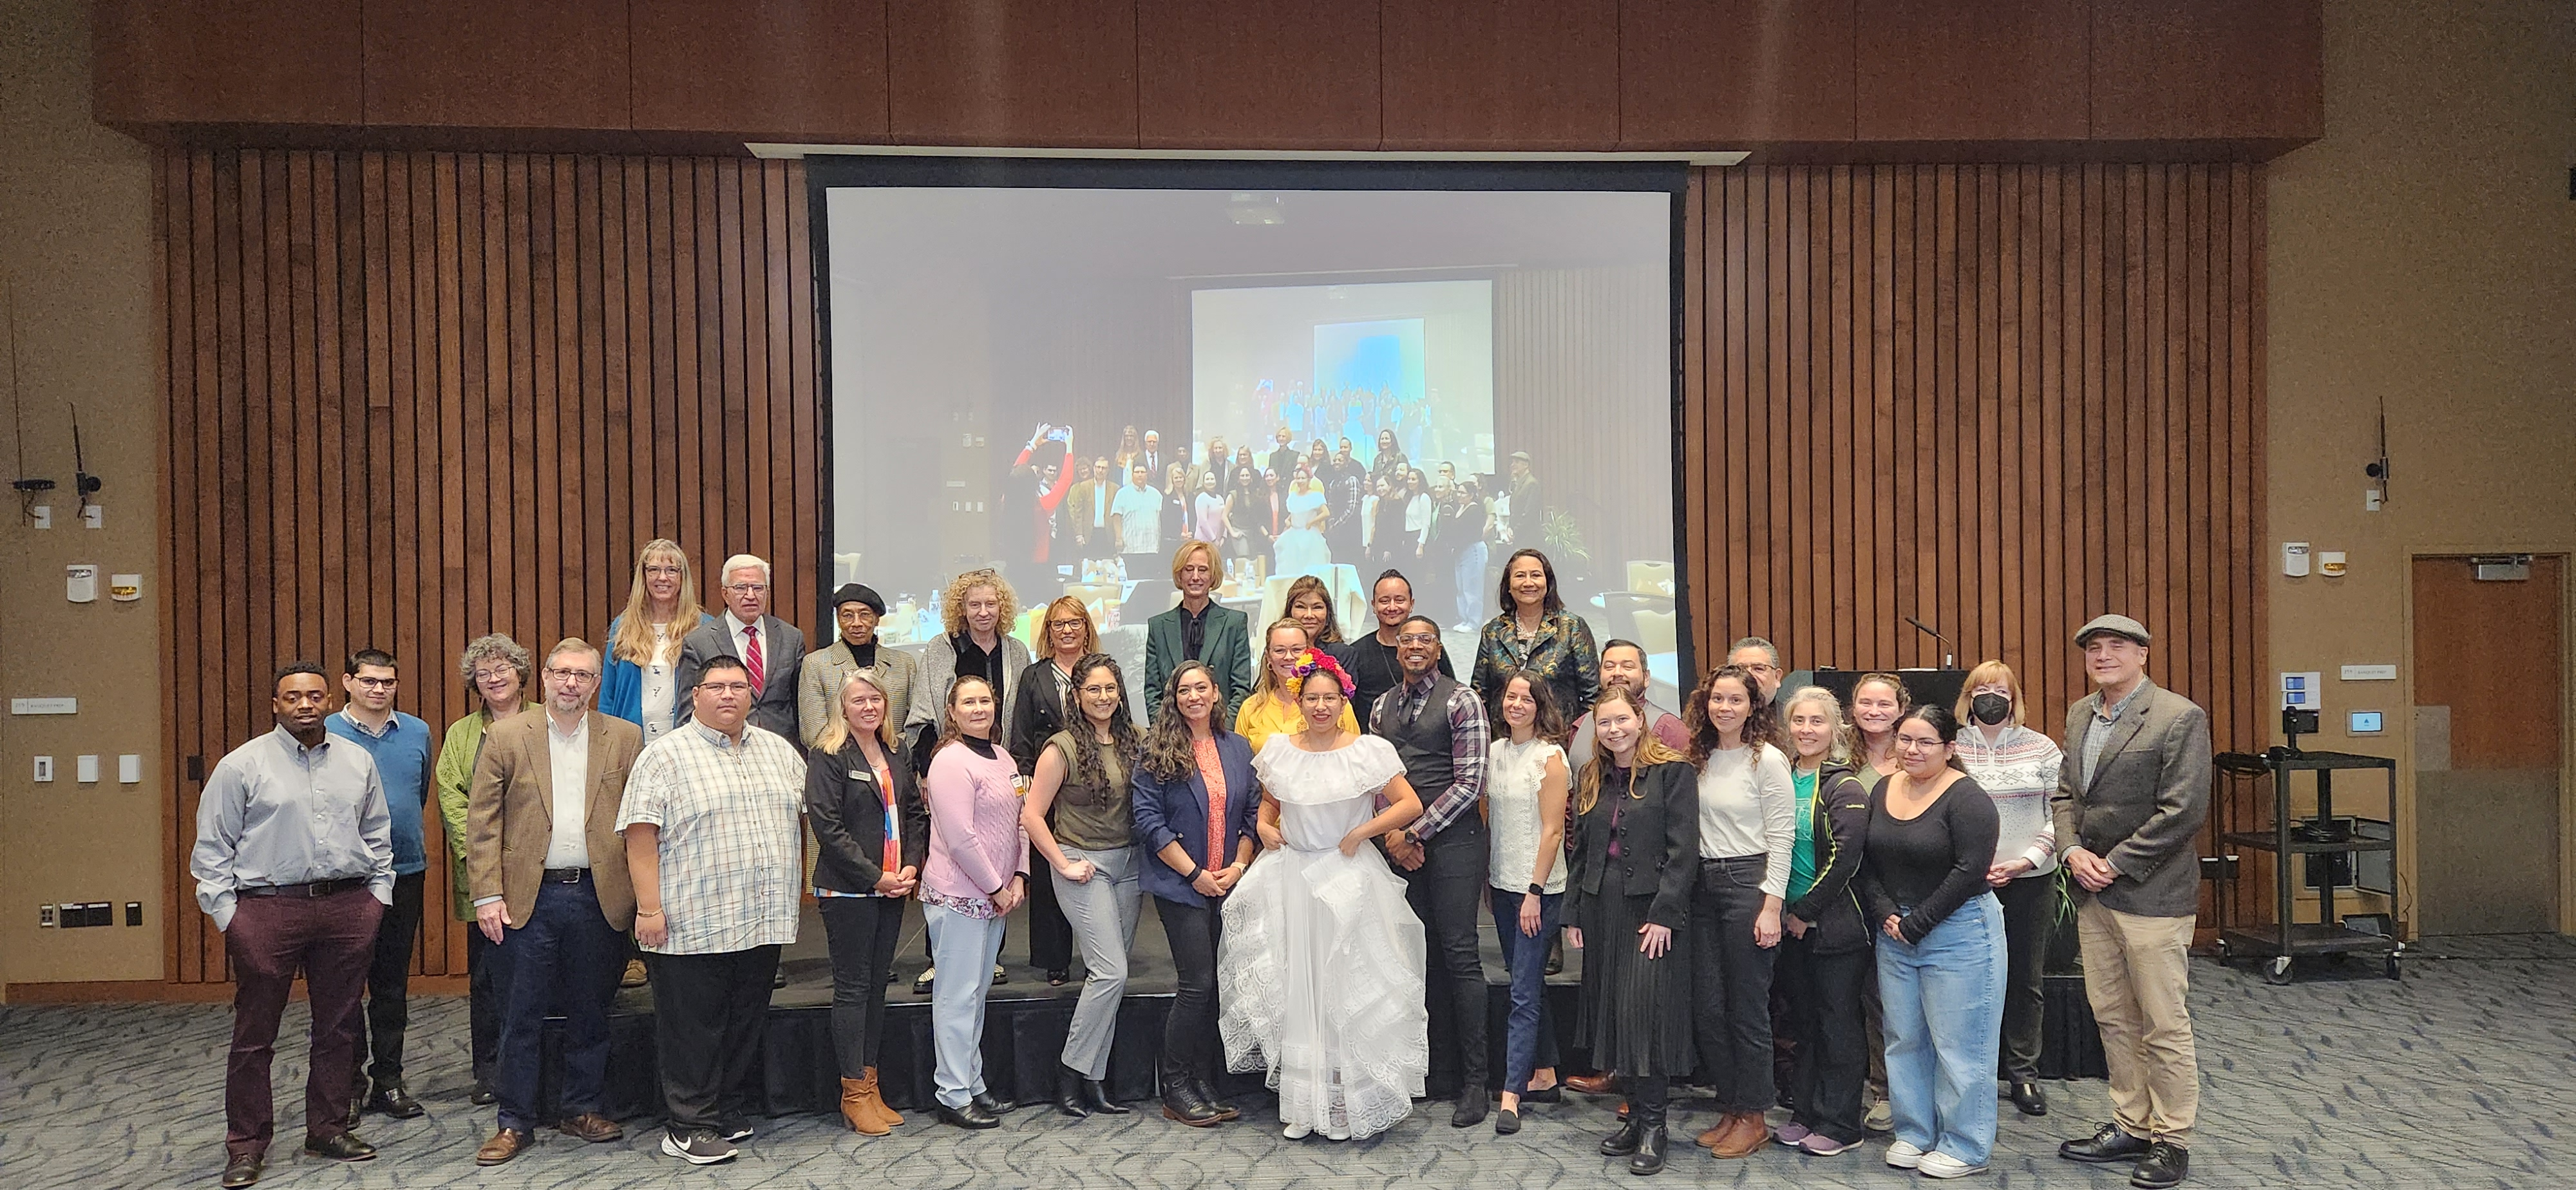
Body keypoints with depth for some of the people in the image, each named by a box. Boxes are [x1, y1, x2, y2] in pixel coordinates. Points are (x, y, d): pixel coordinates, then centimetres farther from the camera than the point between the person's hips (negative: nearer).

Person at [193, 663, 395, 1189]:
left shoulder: (358, 761, 10)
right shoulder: (242, 765, -1)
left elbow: (377, 835, 17)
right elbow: (211, 848, 0)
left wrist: (379, 893, 10)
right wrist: (228, 913, -5)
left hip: (348, 908, 3)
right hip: (268, 909, -3)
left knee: (338, 1027, 10)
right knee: (254, 1034, 2)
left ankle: (329, 1129, 23)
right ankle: (246, 1145, 14)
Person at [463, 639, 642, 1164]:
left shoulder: (625, 738, 4)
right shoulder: (506, 738, 2)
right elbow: (482, 821, 0)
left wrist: (641, 892, -1)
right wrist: (487, 895, -6)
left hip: (599, 897, 1)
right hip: (530, 898, -1)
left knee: (590, 1012, 11)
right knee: (523, 1016, 5)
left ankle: (583, 1109, 25)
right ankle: (515, 1122, 16)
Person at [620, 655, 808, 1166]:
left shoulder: (781, 751, 13)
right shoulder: (664, 756, -4)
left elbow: (806, 813, 22)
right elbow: (641, 836, -9)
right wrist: (649, 909, -15)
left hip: (764, 922, 5)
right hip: (693, 926, -5)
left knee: (746, 1026, 13)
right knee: (693, 1030, 2)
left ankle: (732, 1114, 25)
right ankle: (690, 1128, 11)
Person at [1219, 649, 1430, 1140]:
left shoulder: (1368, 751, -6)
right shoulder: (1278, 749, 4)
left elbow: (1410, 804, -5)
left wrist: (1360, 832, -12)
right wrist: (1265, 827, 0)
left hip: (1349, 880, -3)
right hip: (1291, 880, 3)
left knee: (1349, 991, 1)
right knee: (1294, 989, 5)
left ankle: (1348, 1101, 12)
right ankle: (1298, 1104, 14)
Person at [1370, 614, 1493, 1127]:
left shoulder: (1461, 701, -3)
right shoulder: (1382, 706, 15)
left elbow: (1469, 783, -9)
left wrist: (1416, 832, -10)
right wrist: (1391, 835, 0)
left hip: (1451, 836, -5)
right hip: (1400, 842, 5)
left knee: (1459, 954, -5)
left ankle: (1474, 1079, 0)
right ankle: (1433, 1062, 16)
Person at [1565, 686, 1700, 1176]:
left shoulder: (1672, 771, -6)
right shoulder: (1592, 779, 12)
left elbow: (1683, 849, -11)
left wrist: (1665, 914, -16)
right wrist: (1574, 913, 8)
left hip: (1652, 910, -6)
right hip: (1602, 910, 6)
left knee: (1646, 1011, -8)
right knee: (1611, 1011, 7)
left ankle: (1652, 1125, 3)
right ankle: (1635, 1112, 18)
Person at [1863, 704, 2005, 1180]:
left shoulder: (1965, 797, -13)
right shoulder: (1883, 790, 7)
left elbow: (1970, 870, -18)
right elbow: (1867, 861, 9)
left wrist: (1918, 923, -14)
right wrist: (1886, 915, -5)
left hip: (1958, 932, -6)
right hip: (1895, 934, 7)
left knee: (1958, 1043, 1)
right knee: (1903, 1038, 13)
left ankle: (1964, 1147, 14)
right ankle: (1914, 1133, 27)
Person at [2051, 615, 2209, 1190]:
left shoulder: (2180, 717, -11)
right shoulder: (2080, 715, 12)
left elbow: (2183, 811, -16)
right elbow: (2065, 793, 16)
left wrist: (2115, 864, -15)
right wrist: (2072, 850, -2)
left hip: (2150, 894, -7)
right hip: (2094, 893, 7)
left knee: (2164, 1025, 2)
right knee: (2113, 1018, 15)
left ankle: (2172, 1141, 14)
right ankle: (2131, 1127, 27)